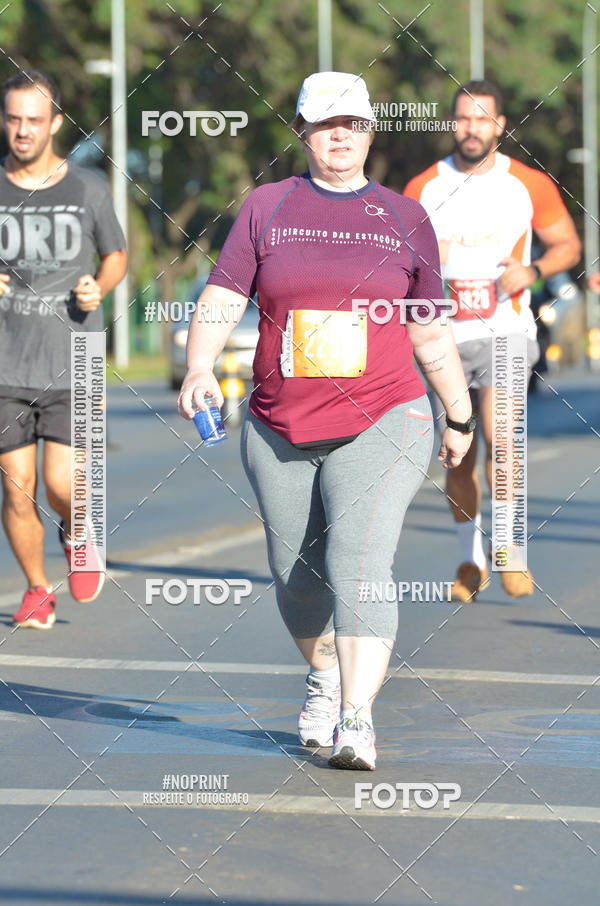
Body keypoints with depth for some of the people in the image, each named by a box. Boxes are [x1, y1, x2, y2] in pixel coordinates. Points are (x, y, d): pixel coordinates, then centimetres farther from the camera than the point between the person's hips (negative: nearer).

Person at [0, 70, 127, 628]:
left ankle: (78, 537, 25)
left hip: (72, 370, -1)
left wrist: (98, 287, -7)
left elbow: (116, 256, 15)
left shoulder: (87, 189, 1)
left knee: (61, 486, -10)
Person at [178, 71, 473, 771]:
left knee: (358, 565, -19)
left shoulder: (405, 218, 8)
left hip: (381, 424, -2)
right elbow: (221, 300, -1)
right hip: (280, 431, 2)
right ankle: (323, 677, 39)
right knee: (296, 574, 11)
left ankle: (356, 721, -24)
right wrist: (199, 369, -19)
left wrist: (461, 419, 20)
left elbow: (430, 333, 15)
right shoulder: (266, 207, 6)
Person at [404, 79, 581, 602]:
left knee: (498, 436, -21)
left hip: (505, 334, -2)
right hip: (446, 338, 2)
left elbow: (568, 245, 8)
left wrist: (532, 270, -11)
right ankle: (472, 561, 22)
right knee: (458, 457, 6)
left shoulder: (530, 185, -1)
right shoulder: (423, 188, 2)